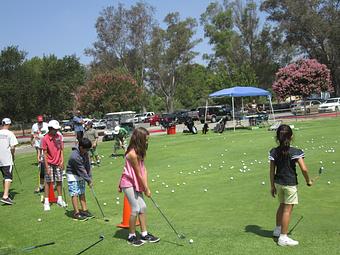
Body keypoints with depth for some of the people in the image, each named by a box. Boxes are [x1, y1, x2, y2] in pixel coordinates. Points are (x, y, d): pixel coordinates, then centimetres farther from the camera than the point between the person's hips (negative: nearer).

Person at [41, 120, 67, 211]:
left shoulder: (59, 136, -1)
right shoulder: (45, 139, -13)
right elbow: (45, 154, -11)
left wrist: (62, 161, -2)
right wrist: (47, 167, -13)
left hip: (58, 163, 4)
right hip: (49, 163, -4)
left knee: (59, 181, 10)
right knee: (48, 182, 1)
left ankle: (60, 199, 23)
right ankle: (46, 202, 9)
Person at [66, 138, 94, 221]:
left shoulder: (85, 153, -6)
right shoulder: (75, 156, -30)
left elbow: (87, 166, -1)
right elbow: (81, 170, -26)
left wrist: (90, 177, -6)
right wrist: (89, 180, -20)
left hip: (81, 175, 8)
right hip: (72, 175, -8)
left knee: (82, 193, 10)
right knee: (75, 194, -7)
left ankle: (84, 210, 15)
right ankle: (76, 213, -3)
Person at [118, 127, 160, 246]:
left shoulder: (140, 152, 3)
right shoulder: (132, 154, -25)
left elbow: (144, 170, -2)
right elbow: (138, 174, -18)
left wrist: (146, 186, -8)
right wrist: (146, 189, -10)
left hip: (136, 183, 9)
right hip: (128, 184, -9)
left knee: (142, 207, 9)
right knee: (136, 209, -6)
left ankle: (144, 234, 19)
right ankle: (131, 237, 9)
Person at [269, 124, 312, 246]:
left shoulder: (274, 152, -2)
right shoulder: (295, 152, -14)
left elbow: (272, 170, 1)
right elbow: (304, 169, -19)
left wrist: (272, 185, 9)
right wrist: (308, 181, -1)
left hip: (278, 183, 5)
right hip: (290, 184, -5)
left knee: (282, 205, 24)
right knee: (288, 209, 3)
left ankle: (278, 229, 39)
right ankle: (283, 237, 9)